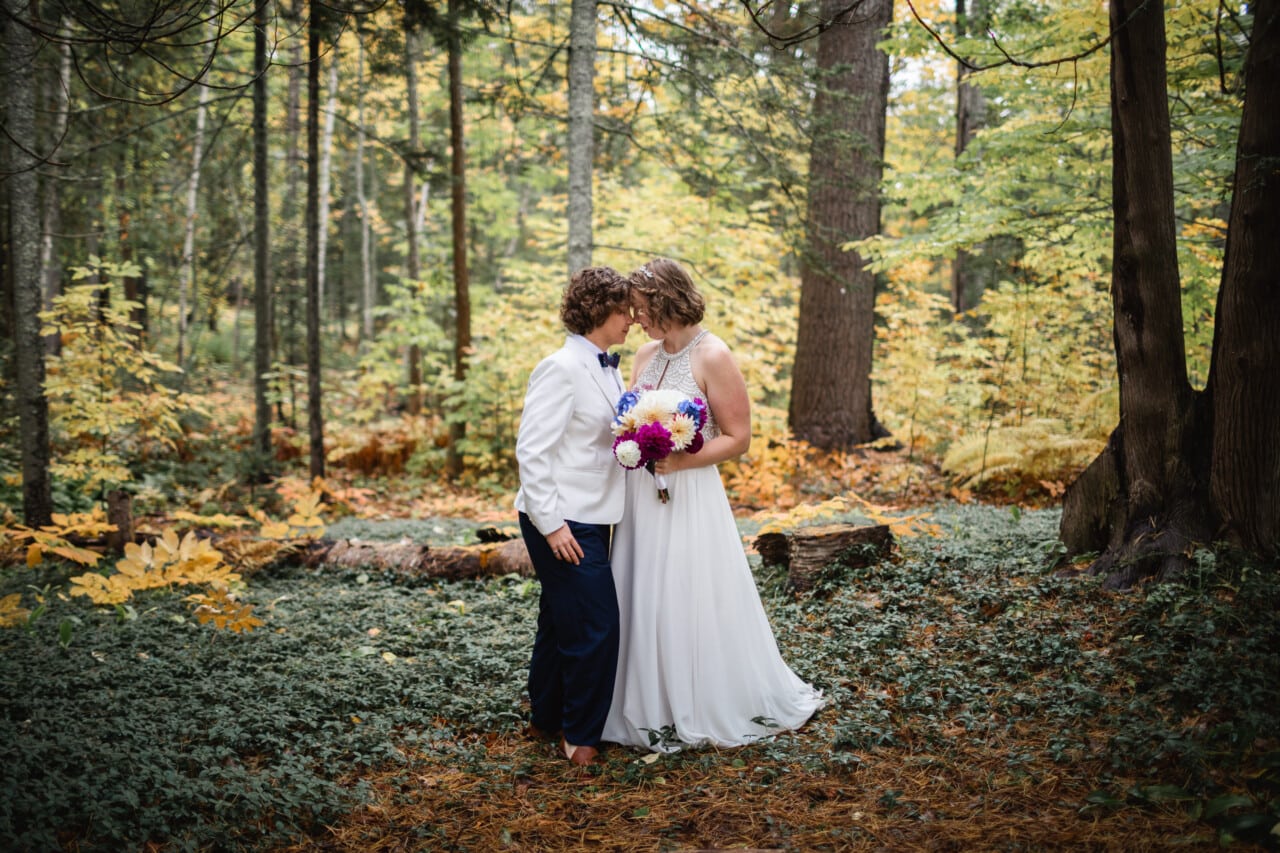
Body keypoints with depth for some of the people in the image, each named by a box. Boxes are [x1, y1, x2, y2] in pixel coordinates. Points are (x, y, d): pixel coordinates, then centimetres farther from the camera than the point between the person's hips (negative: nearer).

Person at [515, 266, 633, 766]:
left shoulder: (608, 369, 10)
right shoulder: (561, 369, -17)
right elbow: (532, 451, -20)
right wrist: (551, 524, -22)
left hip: (590, 520, 9)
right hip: (563, 524, -9)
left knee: (561, 622, 20)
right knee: (594, 626, -5)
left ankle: (548, 716, 35)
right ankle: (580, 734, 10)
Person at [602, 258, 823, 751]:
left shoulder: (712, 357, -11)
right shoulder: (646, 355, 10)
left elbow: (738, 438, -11)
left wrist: (679, 461, -20)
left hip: (688, 497, -7)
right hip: (641, 495, 7)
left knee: (692, 603, 1)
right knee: (643, 603, 9)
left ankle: (709, 709, 17)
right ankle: (654, 707, 23)